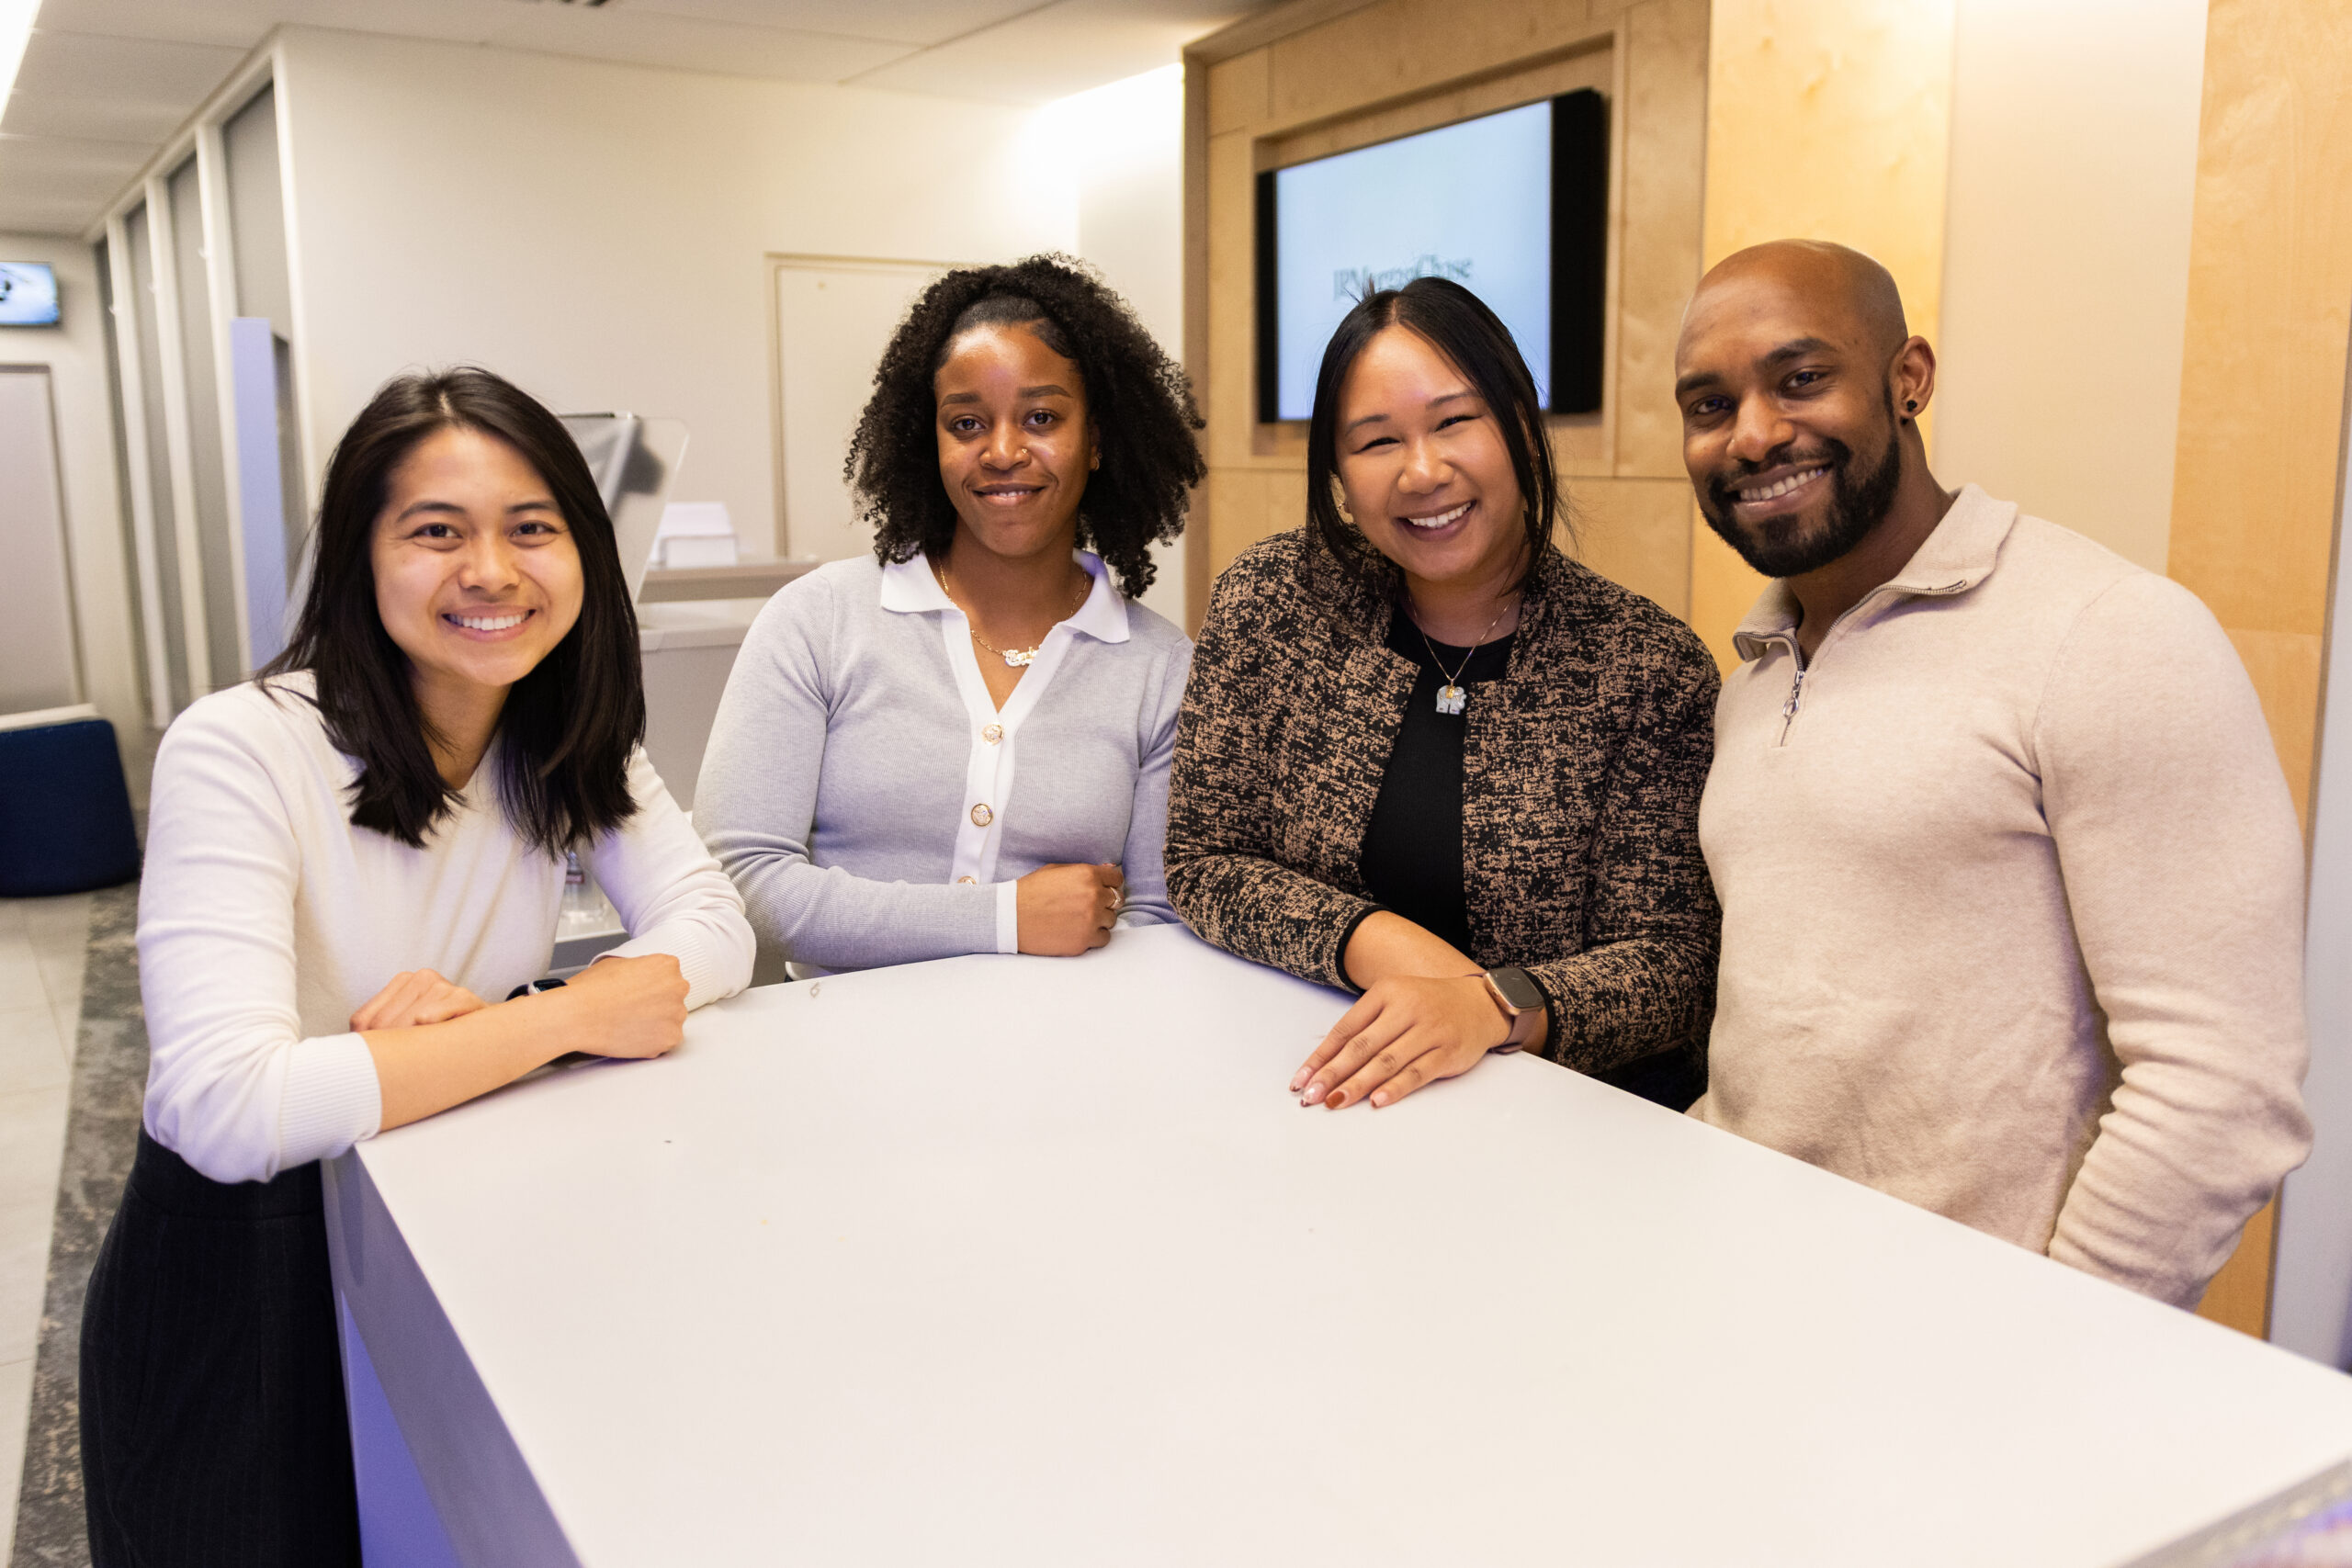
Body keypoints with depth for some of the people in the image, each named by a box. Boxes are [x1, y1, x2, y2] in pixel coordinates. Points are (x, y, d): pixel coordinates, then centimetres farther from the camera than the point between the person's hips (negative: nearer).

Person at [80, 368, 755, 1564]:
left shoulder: (574, 737, -4)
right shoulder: (238, 750, -22)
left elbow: (714, 928, -11)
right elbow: (226, 1108, -31)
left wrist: (481, 1015, -26)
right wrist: (570, 1016, -28)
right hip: (247, 1276, -4)